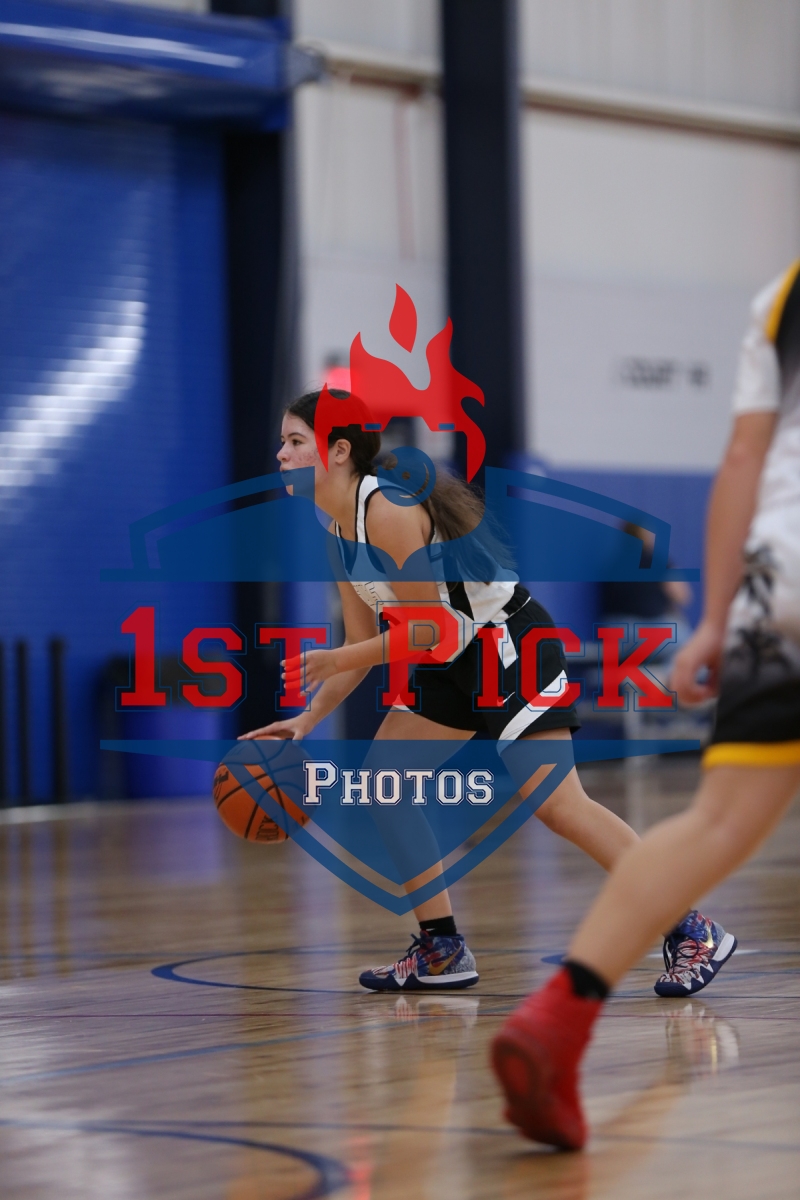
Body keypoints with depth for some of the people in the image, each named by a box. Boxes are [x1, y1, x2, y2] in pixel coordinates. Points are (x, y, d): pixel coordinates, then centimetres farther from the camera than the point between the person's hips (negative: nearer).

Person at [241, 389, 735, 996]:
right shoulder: (342, 530, 8)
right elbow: (363, 644, 13)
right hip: (456, 660, 10)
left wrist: (333, 661, -13)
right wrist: (308, 719, 5)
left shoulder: (388, 509, -22)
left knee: (557, 804, -16)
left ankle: (694, 933, -10)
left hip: (511, 643, -10)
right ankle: (443, 950, 11)